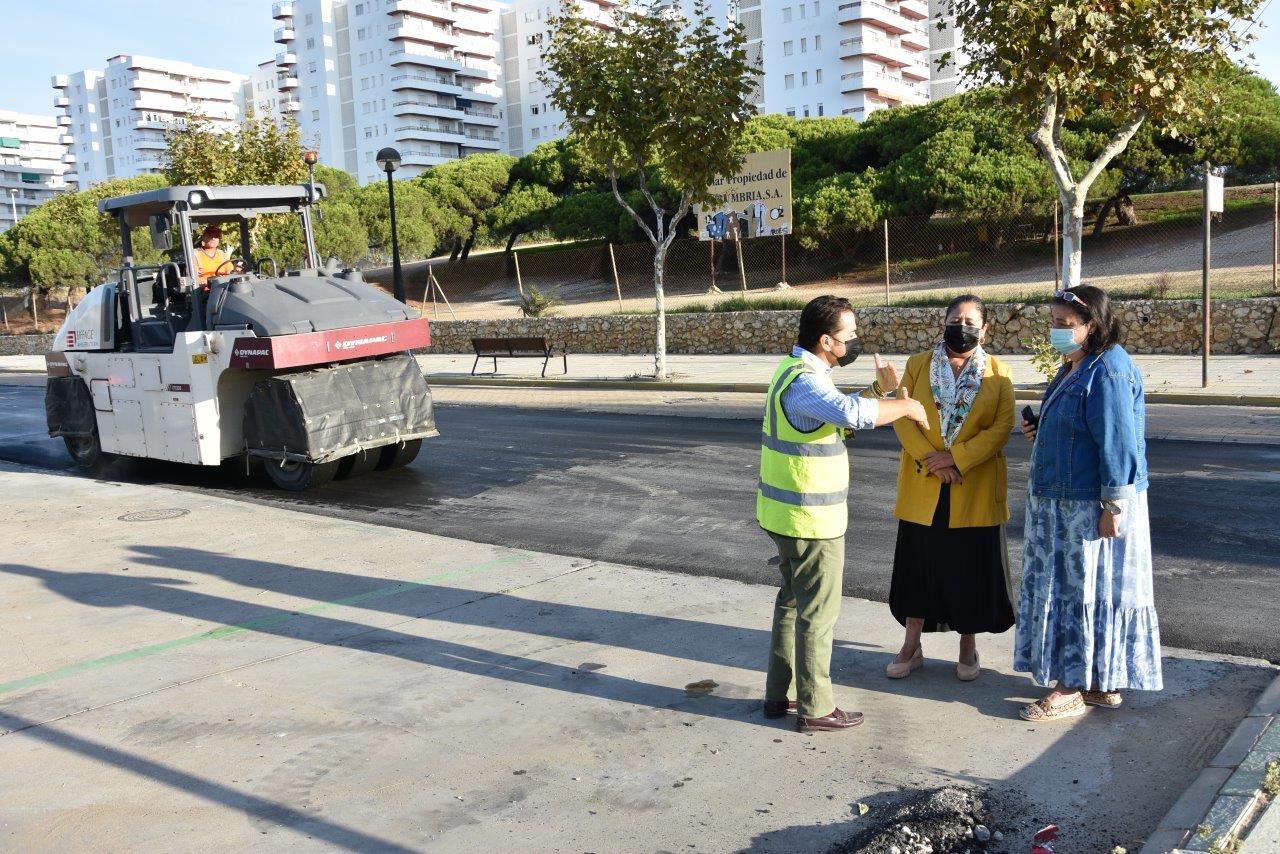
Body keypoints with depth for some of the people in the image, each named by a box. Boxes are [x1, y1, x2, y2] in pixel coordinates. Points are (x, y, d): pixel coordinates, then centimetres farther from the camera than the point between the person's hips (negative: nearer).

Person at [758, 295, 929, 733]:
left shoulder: (797, 371, 10)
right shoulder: (804, 382, -23)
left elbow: (839, 411, 19)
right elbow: (852, 414, -40)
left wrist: (879, 390, 6)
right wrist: (907, 406, -25)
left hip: (788, 513, 10)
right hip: (811, 518, -10)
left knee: (792, 600, 19)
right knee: (819, 611, 2)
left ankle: (779, 693, 30)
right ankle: (815, 708, 13)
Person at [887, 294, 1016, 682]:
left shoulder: (998, 372, 0)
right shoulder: (917, 365, 3)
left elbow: (1002, 427, -7)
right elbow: (902, 418, -3)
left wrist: (956, 458, -17)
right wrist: (930, 459, -16)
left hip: (976, 491, -1)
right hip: (923, 489, 1)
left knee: (972, 570, 8)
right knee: (919, 564, 9)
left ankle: (968, 647, 25)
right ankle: (912, 646, 23)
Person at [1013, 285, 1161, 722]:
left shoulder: (1108, 372, -18)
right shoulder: (1074, 369, 13)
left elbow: (1118, 443, -21)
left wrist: (1113, 506, -22)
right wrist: (1039, 431, 7)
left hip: (1093, 505, -10)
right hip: (1063, 502, 10)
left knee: (1086, 591, -1)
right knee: (1069, 587, 14)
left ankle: (1073, 690, 9)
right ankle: (1102, 683, 26)